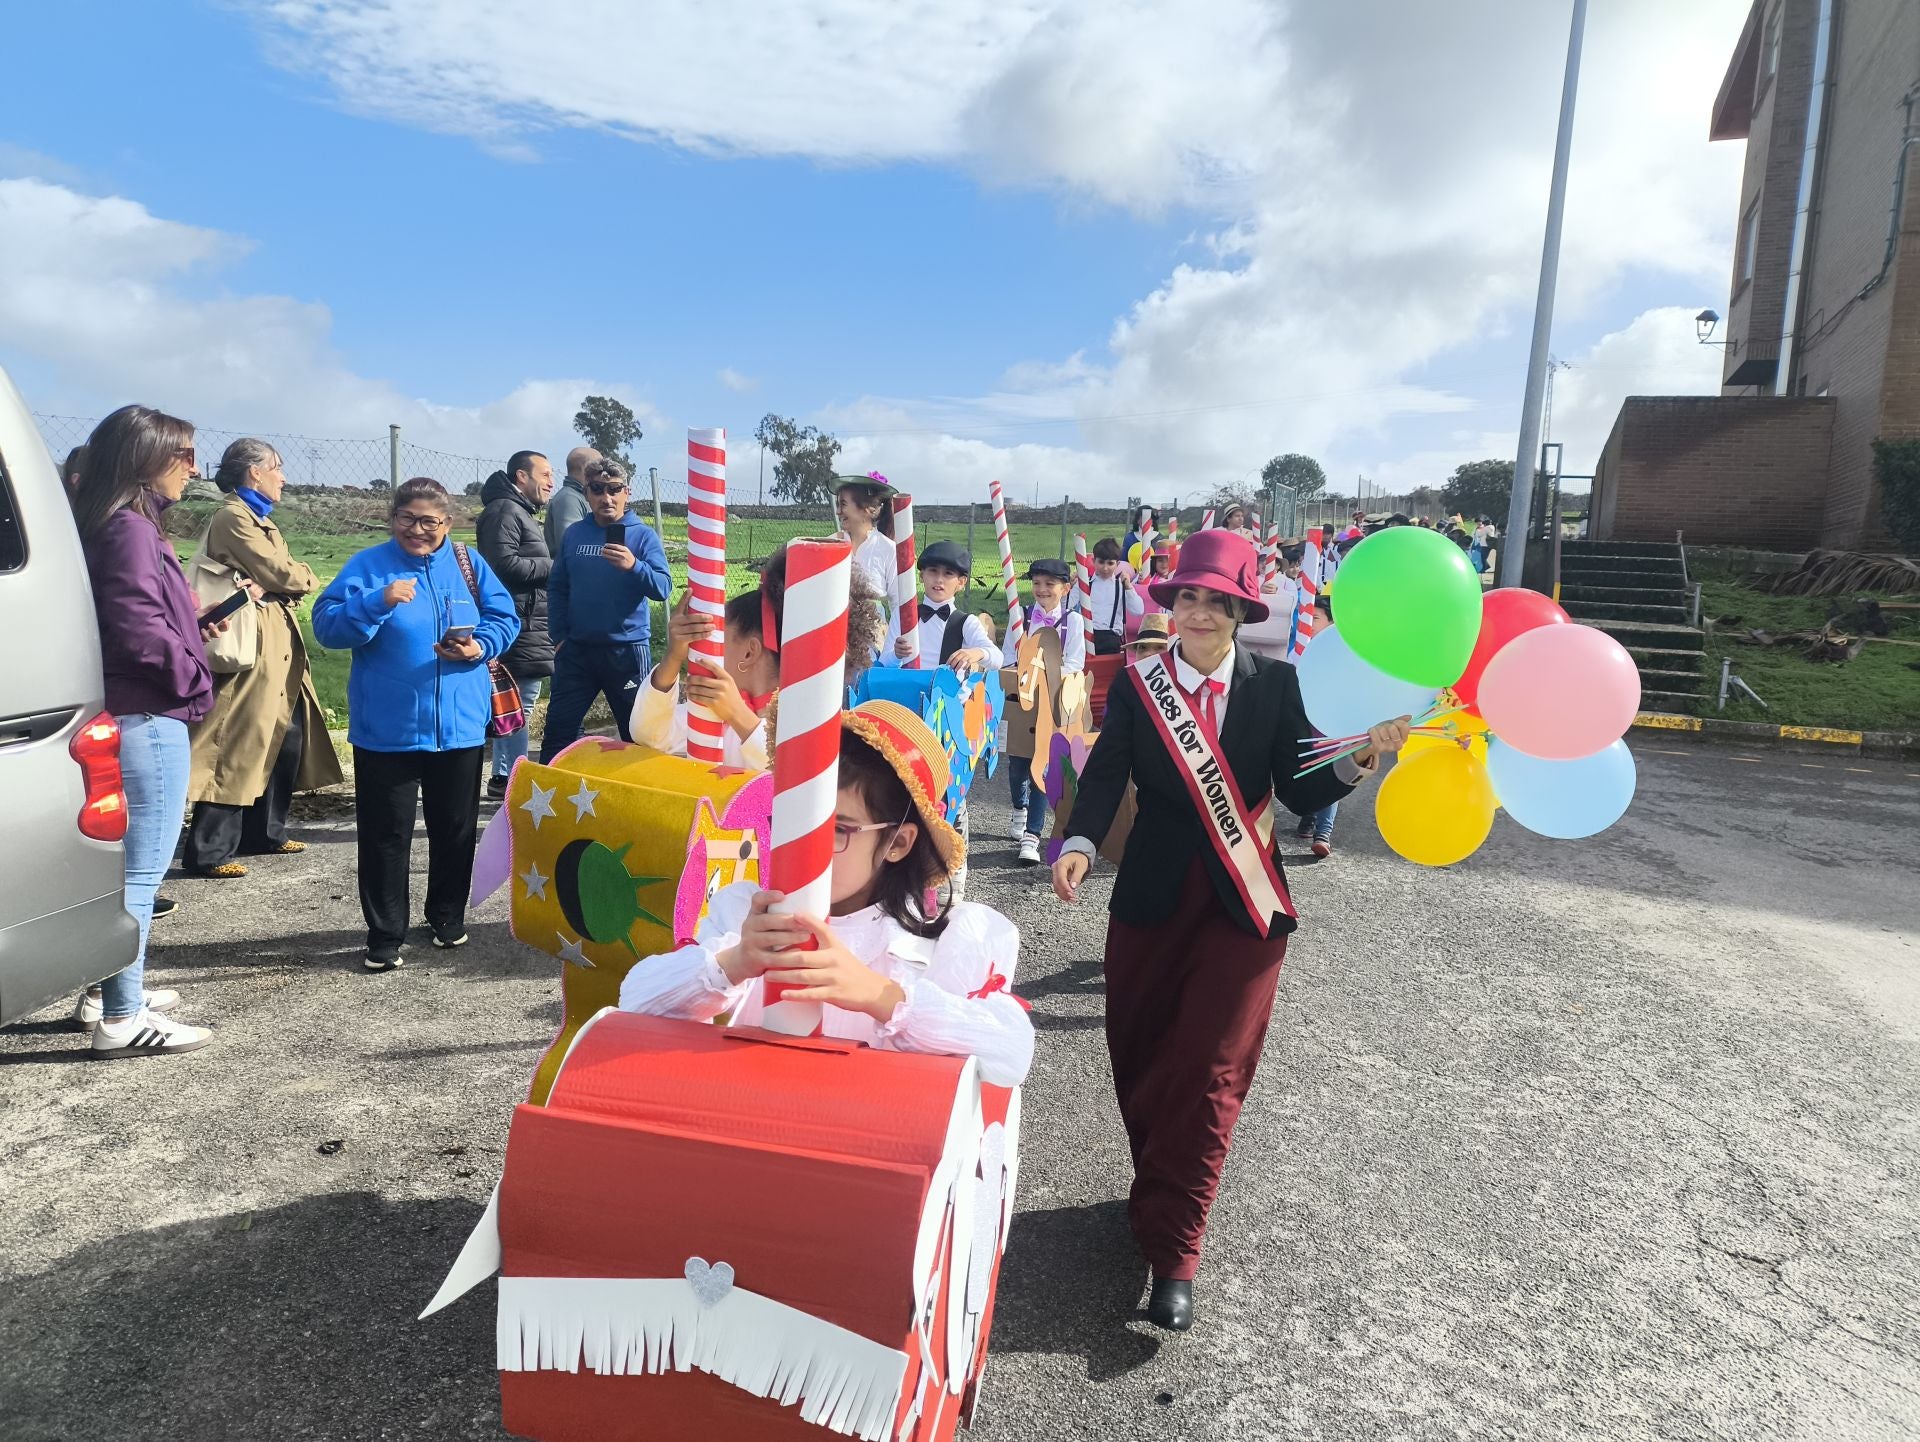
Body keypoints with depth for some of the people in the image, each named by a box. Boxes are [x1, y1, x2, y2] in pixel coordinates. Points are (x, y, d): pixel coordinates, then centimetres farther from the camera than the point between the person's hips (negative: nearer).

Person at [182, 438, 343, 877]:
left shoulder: (260, 519, 19)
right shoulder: (233, 517, -10)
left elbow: (286, 578, 9)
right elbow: (282, 574, -16)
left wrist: (274, 586, -14)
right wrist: (306, 576, 6)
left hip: (279, 644, 10)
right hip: (253, 645, -10)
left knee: (289, 738, 13)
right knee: (240, 747, -8)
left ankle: (264, 833, 24)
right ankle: (208, 851, -2)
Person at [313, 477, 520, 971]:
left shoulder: (469, 564, 5)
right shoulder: (367, 567, -3)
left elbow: (505, 619, 7)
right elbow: (327, 626, -10)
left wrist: (481, 647, -13)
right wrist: (377, 602, -26)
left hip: (460, 726, 3)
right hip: (386, 729, -2)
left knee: (455, 828, 14)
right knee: (385, 835, 3)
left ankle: (448, 916, 33)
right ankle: (385, 935, 15)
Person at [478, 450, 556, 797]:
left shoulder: (520, 513, 24)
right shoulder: (504, 511, -10)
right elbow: (505, 564, -21)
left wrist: (550, 568, 12)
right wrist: (553, 566, -13)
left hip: (528, 627, 11)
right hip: (520, 626, -11)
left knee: (514, 703, 13)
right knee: (520, 703, -10)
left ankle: (505, 777, 20)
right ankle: (511, 779, -6)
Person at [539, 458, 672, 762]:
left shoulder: (643, 536, -4)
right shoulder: (574, 534, 6)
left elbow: (663, 588, -15)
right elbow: (557, 587, 11)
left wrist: (633, 566, -33)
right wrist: (559, 636, 3)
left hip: (628, 649, -3)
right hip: (577, 649, 3)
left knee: (639, 734, 7)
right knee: (559, 729, 8)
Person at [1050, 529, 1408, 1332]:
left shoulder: (1275, 686, -3)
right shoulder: (1136, 685, -1)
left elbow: (1302, 793, -5)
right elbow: (1105, 778, -12)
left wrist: (1362, 757, -23)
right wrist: (1078, 845, -30)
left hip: (1242, 904, -2)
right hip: (1151, 900, 2)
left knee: (1206, 1075, -3)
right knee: (1139, 1060, 14)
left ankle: (1173, 1255, 6)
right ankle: (1160, 1198, 39)